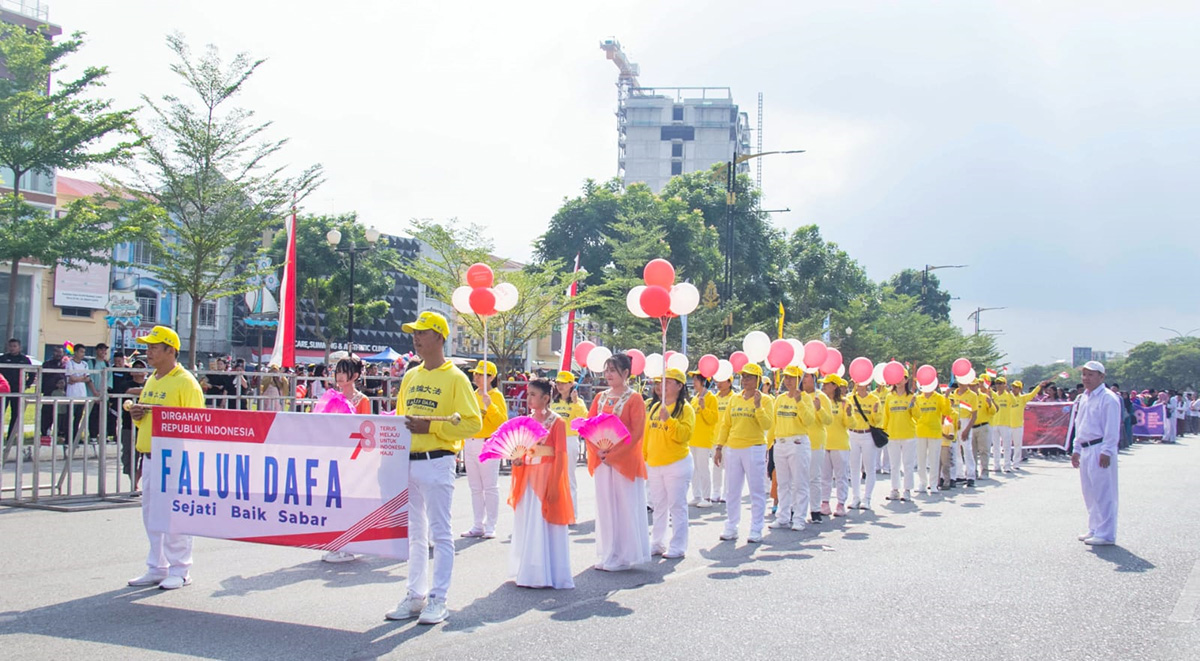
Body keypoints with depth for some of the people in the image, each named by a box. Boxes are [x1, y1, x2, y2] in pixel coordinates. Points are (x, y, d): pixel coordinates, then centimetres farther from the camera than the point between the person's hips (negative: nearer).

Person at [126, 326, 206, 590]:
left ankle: (180, 571, 4)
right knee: (151, 514, 12)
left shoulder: (185, 382, -8)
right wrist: (137, 415, 6)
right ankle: (156, 568, 22)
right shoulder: (151, 381, 18)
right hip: (150, 456, 9)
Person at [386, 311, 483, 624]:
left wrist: (430, 426, -18)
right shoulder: (410, 377, 14)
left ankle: (438, 600, 5)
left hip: (436, 462, -7)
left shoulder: (455, 378, -5)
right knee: (414, 533, 13)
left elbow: (473, 423, -11)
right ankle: (415, 596, 22)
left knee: (440, 532, -1)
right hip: (407, 461, 7)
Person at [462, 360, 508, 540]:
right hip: (470, 444, 7)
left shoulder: (496, 396, -5)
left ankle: (490, 527, 3)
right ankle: (478, 526, 17)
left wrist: (489, 405, -22)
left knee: (490, 487, -2)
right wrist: (461, 444, 16)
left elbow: (502, 422, -13)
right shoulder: (472, 396, 14)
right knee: (475, 488, 10)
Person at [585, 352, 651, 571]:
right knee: (605, 508, 8)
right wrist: (599, 452, -9)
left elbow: (637, 433, -12)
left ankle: (623, 557, 8)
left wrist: (613, 454, -17)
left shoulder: (634, 399, -5)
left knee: (625, 508, -1)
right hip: (602, 461, 5)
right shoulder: (600, 398, 11)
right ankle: (607, 556, 17)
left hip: (625, 461, -5)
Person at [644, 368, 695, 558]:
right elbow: (646, 433, 16)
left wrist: (668, 419, -27)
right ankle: (657, 544, 22)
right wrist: (643, 455, 12)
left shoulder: (685, 408, -7)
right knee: (658, 506, 14)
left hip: (677, 464, -6)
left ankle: (677, 547, 6)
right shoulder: (654, 407, 12)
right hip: (654, 464, 6)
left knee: (677, 506, -1)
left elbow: (684, 434, -20)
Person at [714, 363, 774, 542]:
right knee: (732, 491, 9)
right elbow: (725, 424, 13)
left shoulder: (765, 399, -1)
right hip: (732, 449, 5)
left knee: (757, 491, 0)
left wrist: (758, 405, -19)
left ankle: (756, 530, 6)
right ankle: (731, 528, 18)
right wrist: (719, 447, 8)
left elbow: (767, 425, -12)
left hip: (754, 448, -5)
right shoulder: (734, 399, 12)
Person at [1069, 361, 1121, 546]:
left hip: (1100, 450, -9)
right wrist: (1076, 449, 21)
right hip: (1085, 450, 9)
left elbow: (1112, 429, -15)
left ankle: (1106, 534, -1)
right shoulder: (1083, 398, 16)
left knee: (1103, 492, -6)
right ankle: (1094, 529, 24)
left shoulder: (1108, 398, -11)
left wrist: (1106, 452, -19)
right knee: (1089, 492, 14)